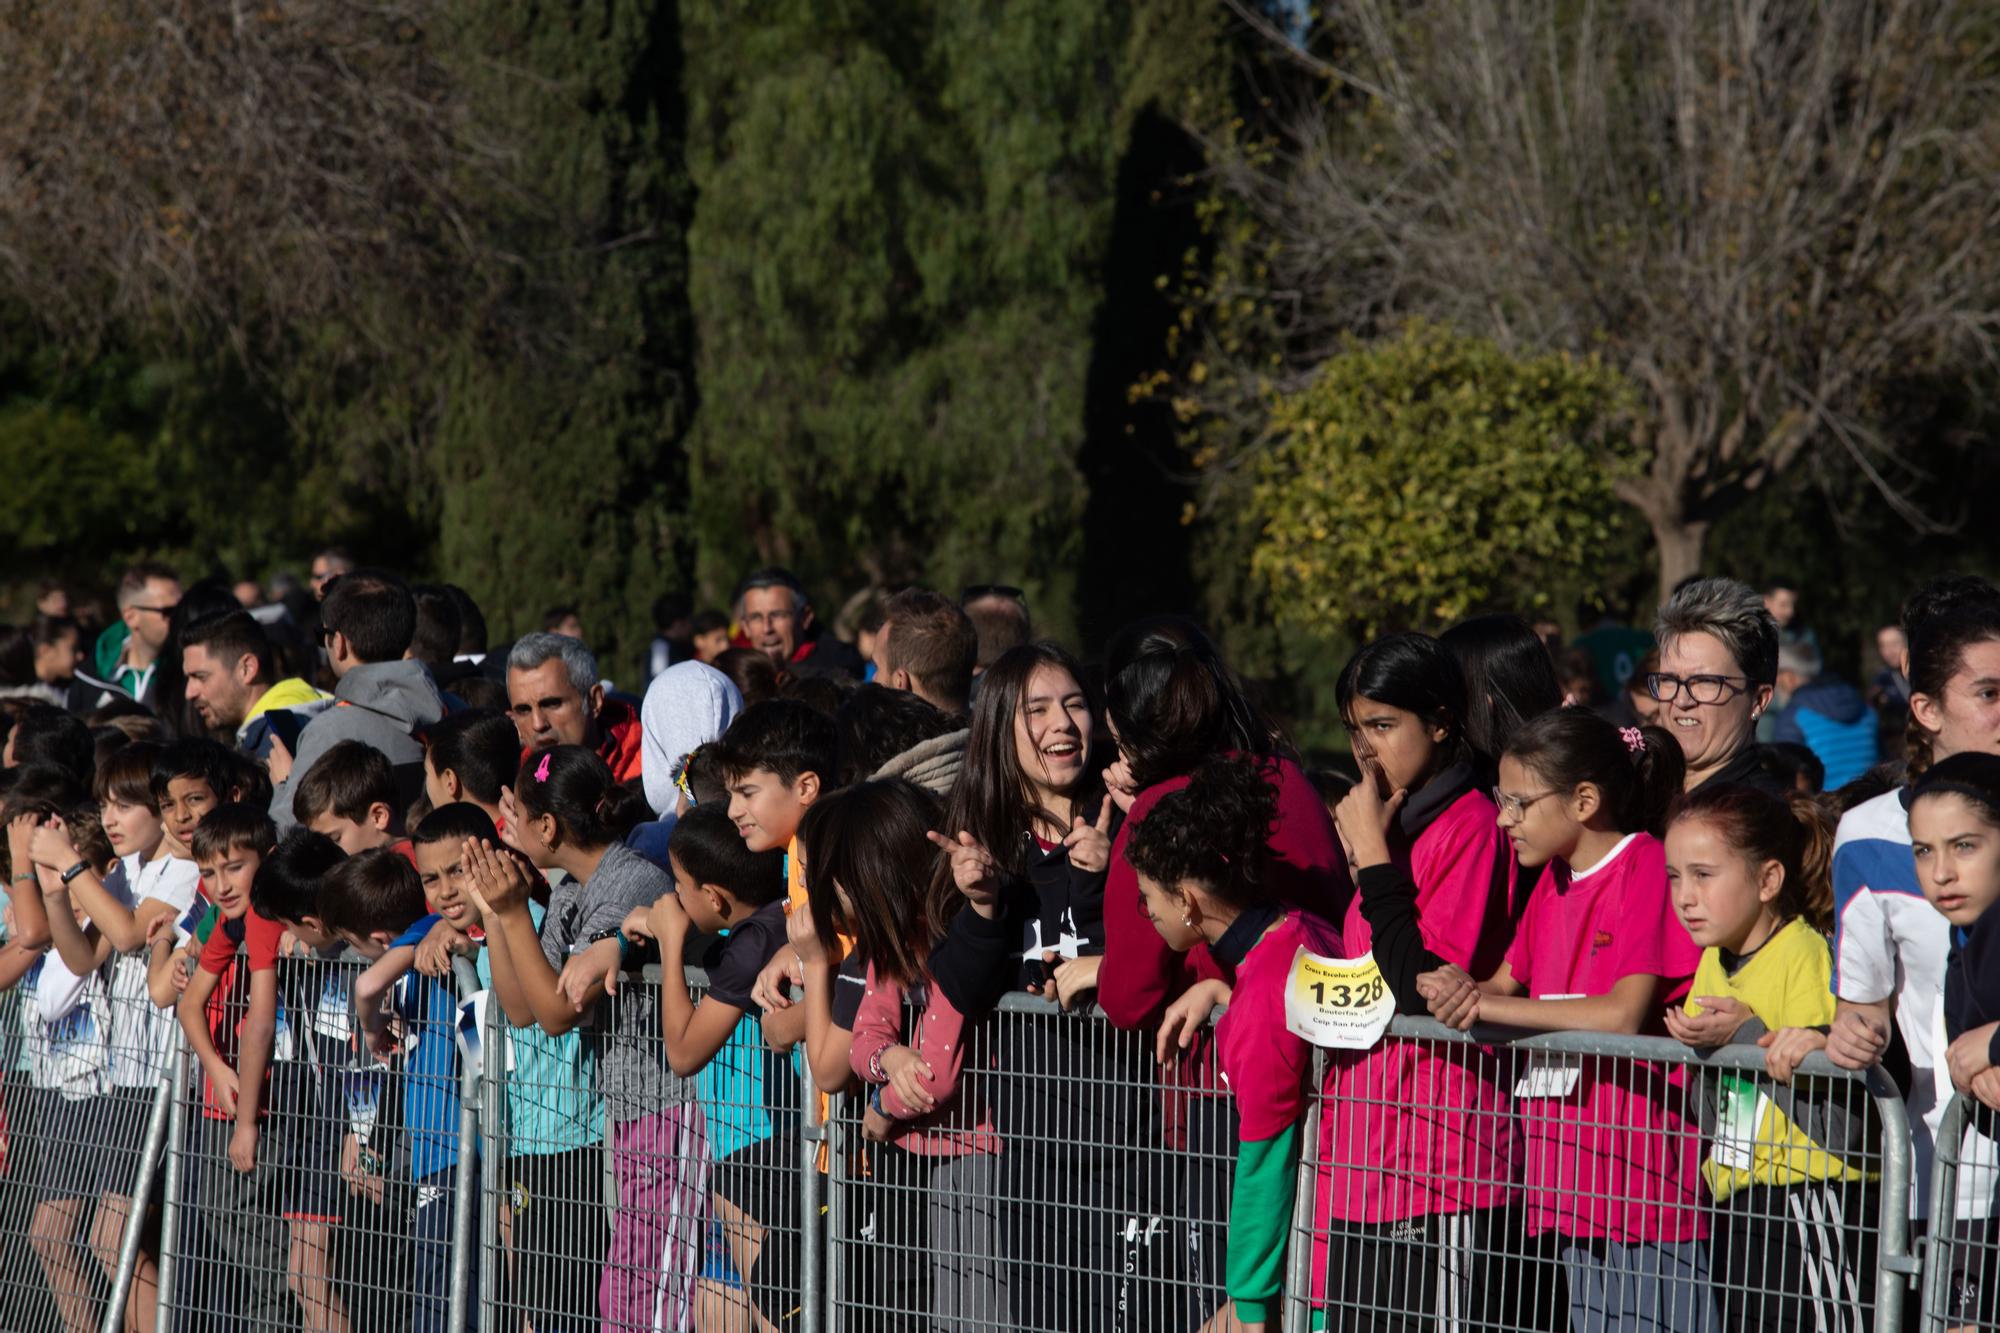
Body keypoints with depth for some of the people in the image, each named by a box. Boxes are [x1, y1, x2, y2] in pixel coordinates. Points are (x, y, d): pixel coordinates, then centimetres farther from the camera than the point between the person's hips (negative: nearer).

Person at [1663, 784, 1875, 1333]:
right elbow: (1714, 1120, 12)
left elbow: (1842, 1128, -21)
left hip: (1811, 1209, -8)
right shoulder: (1713, 965, 11)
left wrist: (1747, 1036, -22)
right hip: (1734, 1215, 8)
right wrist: (1699, 1050, -6)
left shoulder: (1809, 956, -13)